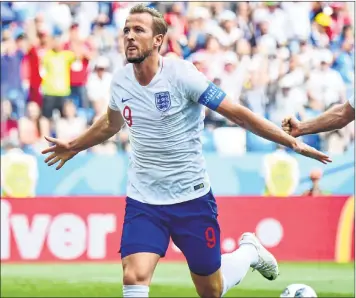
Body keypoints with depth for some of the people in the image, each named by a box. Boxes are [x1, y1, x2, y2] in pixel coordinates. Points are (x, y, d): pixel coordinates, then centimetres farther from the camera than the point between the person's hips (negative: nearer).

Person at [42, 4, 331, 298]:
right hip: (143, 200, 3)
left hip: (192, 198, -3)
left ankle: (249, 251, 41)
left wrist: (292, 141, -17)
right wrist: (73, 146, 33)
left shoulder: (181, 74, -16)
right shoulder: (121, 80, -1)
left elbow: (236, 113, -12)